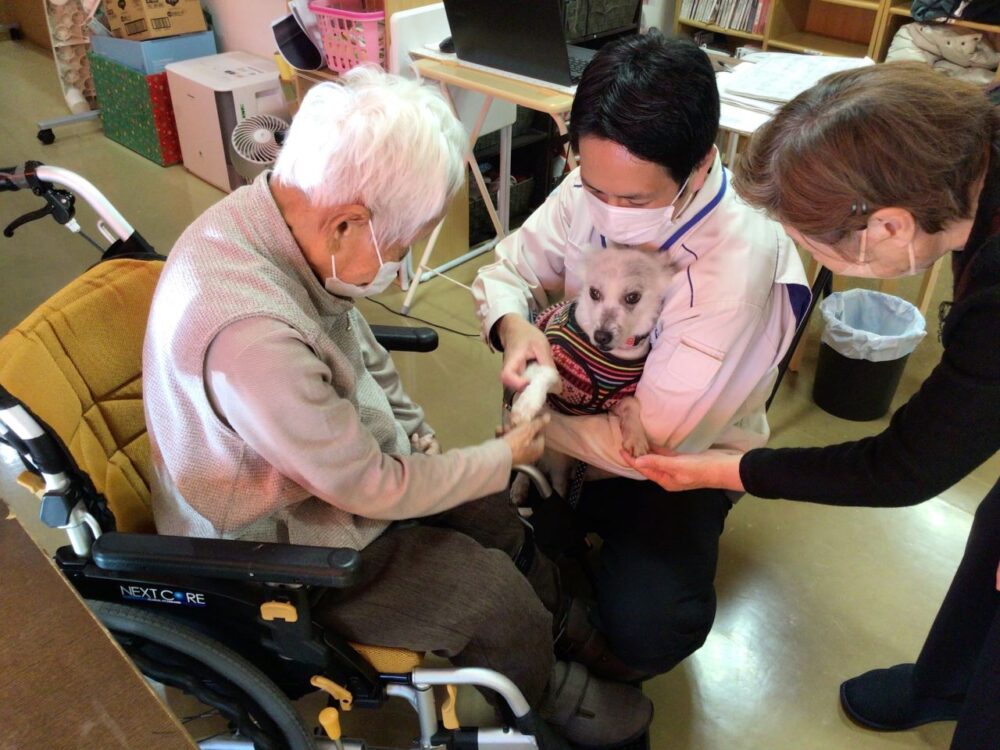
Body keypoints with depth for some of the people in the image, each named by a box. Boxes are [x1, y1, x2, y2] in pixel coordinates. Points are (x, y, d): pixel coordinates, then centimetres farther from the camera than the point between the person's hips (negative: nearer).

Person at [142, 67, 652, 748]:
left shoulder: (268, 214, -13)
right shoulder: (250, 331, -40)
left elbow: (362, 353, 6)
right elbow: (371, 489, -26)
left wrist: (420, 441, 2)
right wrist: (502, 456, -13)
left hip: (329, 463, 8)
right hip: (277, 542, -8)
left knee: (492, 510, 13)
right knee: (495, 594, -6)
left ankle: (558, 627, 41)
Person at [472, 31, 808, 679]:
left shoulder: (740, 261, -32)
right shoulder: (598, 189, -17)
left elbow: (655, 442, -26)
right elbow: (507, 272, -3)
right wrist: (513, 327, -27)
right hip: (581, 401, 4)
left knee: (645, 632, -22)